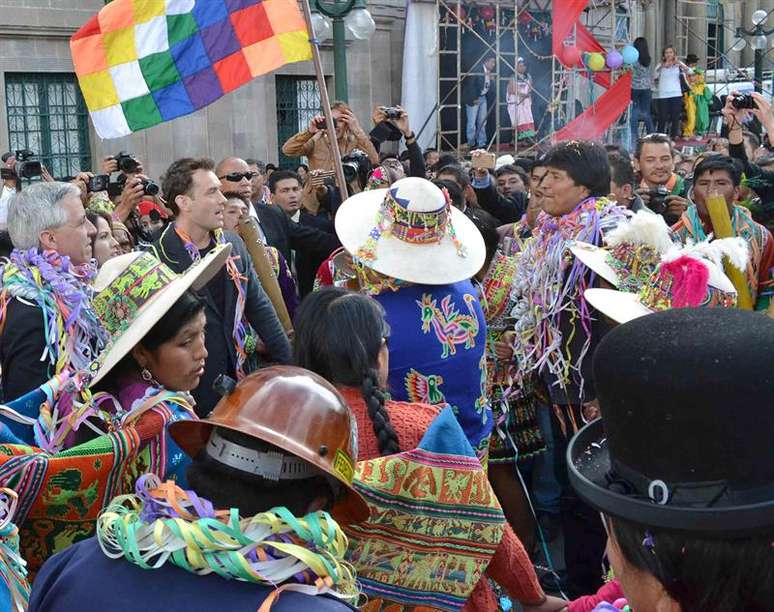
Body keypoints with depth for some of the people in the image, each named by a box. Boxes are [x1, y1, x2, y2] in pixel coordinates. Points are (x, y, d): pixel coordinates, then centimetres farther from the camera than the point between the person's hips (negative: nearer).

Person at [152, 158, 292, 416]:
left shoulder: (233, 243, 6)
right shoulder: (159, 258, -14)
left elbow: (259, 306, 10)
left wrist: (289, 365, 6)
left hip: (242, 376, 6)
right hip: (193, 391, -6)